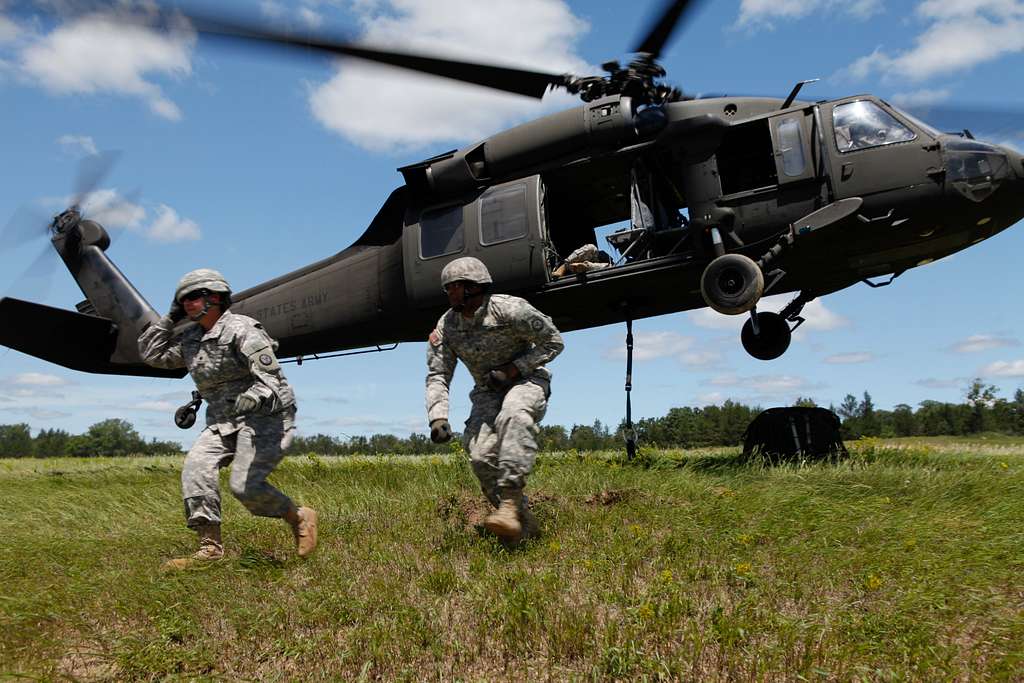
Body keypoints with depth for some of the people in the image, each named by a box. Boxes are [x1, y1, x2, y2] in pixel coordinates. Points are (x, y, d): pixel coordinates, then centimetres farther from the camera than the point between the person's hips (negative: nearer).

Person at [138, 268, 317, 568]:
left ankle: (300, 518, 5)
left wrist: (254, 397, -41)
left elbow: (269, 376, -20)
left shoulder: (241, 329, -11)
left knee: (245, 485, -20)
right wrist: (170, 317, 15)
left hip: (265, 416, -8)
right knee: (196, 465, -16)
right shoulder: (191, 339, 14)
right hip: (223, 421, 8)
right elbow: (150, 353, 23)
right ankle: (210, 546, -14)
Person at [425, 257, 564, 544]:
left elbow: (554, 342, -12)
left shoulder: (510, 309, -20)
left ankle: (509, 504, -41)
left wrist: (511, 370, -19)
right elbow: (437, 376, -5)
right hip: (488, 392, 5)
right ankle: (523, 524, 1)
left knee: (513, 417, -39)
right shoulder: (446, 326, -5)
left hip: (526, 380, -4)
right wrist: (438, 418, -21)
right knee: (481, 456, -16)